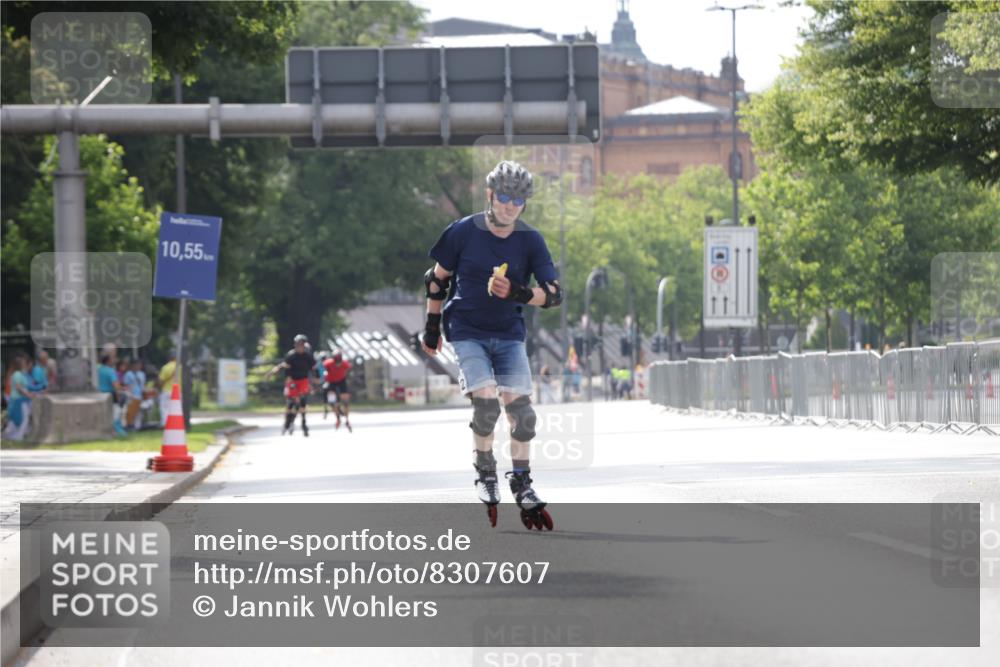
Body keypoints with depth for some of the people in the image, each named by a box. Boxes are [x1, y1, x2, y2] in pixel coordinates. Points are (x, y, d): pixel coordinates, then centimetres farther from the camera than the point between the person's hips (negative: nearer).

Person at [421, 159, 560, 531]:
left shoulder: (530, 241, -5)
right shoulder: (463, 232, -8)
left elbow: (554, 293, -8)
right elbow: (437, 279, 5)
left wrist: (517, 293, -26)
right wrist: (432, 326, 8)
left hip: (509, 333, 2)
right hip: (467, 332, -2)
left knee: (519, 405, -8)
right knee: (486, 400, -20)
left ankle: (522, 483, 7)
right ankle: (485, 473, 2)